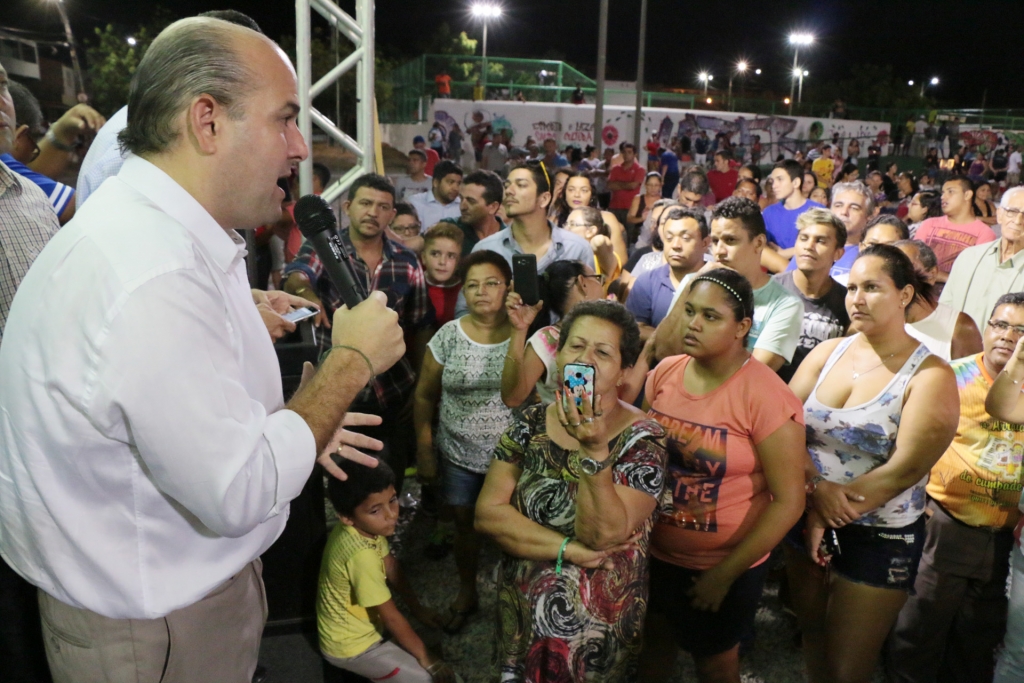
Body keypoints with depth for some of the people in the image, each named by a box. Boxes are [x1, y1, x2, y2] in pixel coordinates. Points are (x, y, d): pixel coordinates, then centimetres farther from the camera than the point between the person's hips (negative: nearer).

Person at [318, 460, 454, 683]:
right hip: (349, 644, -8)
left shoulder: (365, 526, -12)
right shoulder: (361, 555, -37)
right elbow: (391, 617, -27)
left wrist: (417, 608, 7)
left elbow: (391, 567, 5)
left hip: (361, 621, 8)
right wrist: (425, 657, -16)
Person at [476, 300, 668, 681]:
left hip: (597, 625, -3)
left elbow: (602, 535, -25)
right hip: (521, 611, 3)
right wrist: (567, 548, -21)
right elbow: (487, 513, -12)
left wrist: (593, 450, -36)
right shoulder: (530, 424, -6)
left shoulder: (642, 440, -16)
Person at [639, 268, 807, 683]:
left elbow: (789, 501, -19)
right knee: (654, 641, 24)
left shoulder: (766, 398, -22)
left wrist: (724, 574, -14)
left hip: (721, 566, -4)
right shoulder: (664, 373, -6)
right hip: (654, 553, 4)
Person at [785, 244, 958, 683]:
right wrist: (816, 489, -21)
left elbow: (904, 470, -18)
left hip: (880, 537, -4)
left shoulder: (930, 375, -12)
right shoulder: (827, 353, 0)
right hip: (804, 520, 4)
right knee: (811, 635, 19)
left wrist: (827, 514, -15)